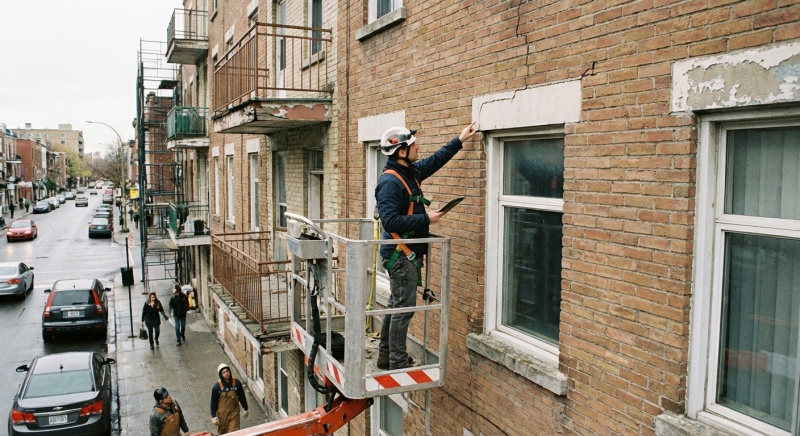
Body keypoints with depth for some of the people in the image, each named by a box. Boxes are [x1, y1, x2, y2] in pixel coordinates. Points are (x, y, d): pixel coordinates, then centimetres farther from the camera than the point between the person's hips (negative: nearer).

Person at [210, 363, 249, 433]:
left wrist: (245, 409, 8)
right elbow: (213, 402, -6)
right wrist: (213, 416, -6)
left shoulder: (236, 383, -10)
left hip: (234, 412, 0)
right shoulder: (217, 386, -15)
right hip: (222, 413, 0)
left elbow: (242, 396, 1)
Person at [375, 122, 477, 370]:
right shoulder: (390, 182, -20)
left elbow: (434, 161, 23)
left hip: (408, 255, 10)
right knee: (404, 308, -3)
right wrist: (426, 219, -21)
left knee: (396, 306, 17)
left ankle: (386, 355, 30)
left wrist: (460, 141, 23)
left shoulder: (410, 172, 8)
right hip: (401, 256, -10)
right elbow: (391, 221, -27)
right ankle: (398, 364, 8)